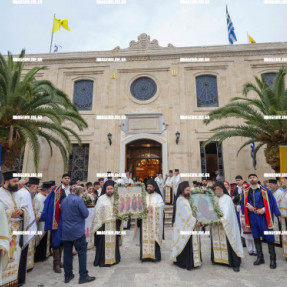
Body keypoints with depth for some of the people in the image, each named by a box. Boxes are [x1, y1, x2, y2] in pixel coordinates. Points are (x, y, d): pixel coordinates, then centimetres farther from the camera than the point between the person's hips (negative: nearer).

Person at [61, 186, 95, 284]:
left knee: (67, 253, 14)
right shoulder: (78, 200, -15)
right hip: (77, 231, -7)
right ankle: (83, 276, 8)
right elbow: (86, 214, -16)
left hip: (65, 231, 7)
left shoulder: (64, 200, 7)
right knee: (82, 252, 3)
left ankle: (68, 276, 25)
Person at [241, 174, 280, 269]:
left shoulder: (264, 190, -4)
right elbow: (244, 202, 13)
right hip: (252, 216, 4)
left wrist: (263, 209, -14)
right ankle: (260, 257, 25)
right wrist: (248, 205, -7)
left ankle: (272, 259, 17)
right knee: (256, 237, 11)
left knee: (269, 237, 1)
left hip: (263, 216, -3)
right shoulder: (246, 191, 5)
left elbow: (271, 201, -5)